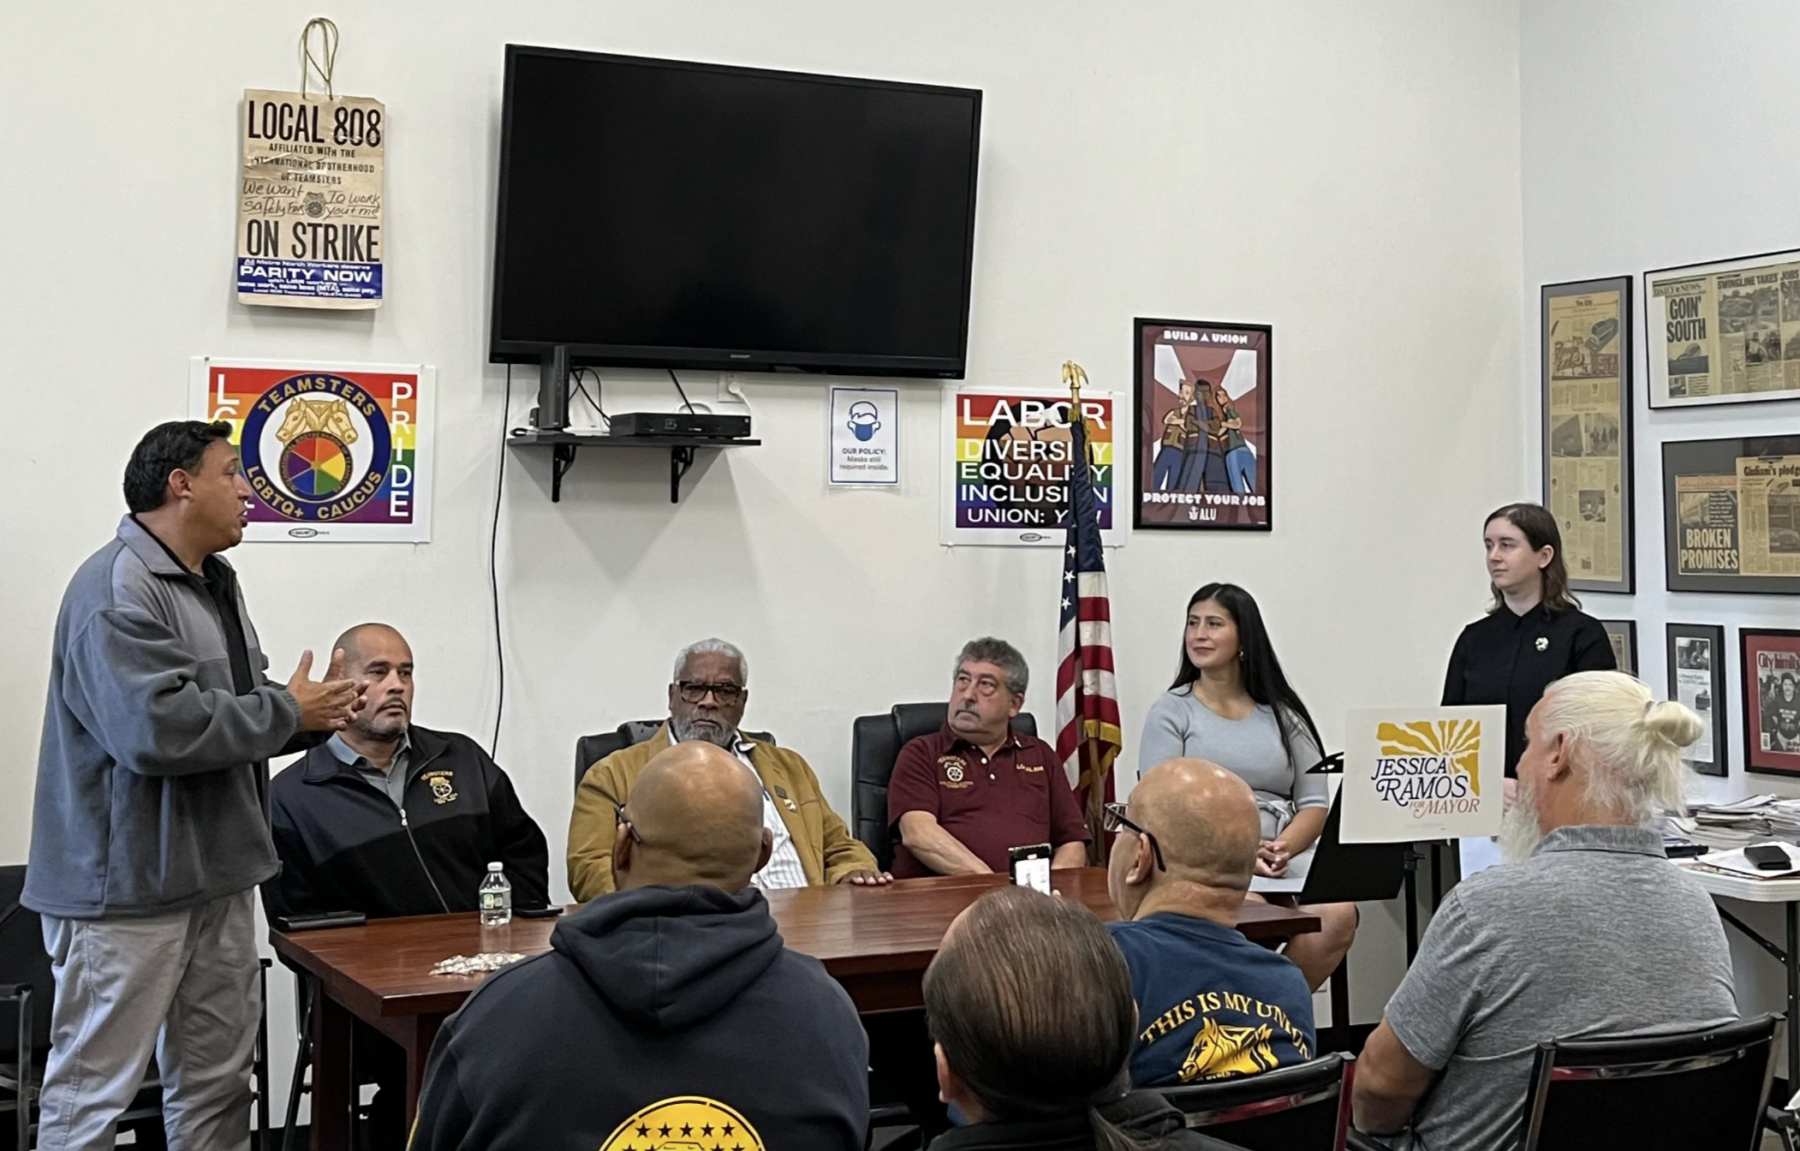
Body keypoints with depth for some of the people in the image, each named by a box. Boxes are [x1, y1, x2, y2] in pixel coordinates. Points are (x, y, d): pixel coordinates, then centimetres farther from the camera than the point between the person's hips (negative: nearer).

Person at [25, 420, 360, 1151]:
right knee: (94, 1087, -2)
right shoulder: (118, 590, -16)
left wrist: (311, 715, 1)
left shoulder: (213, 583, 15)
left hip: (215, 872, 10)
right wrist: (285, 712, -17)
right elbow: (156, 727, -28)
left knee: (216, 1076, 14)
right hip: (129, 883, -9)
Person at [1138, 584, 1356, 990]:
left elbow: (1315, 803, 11)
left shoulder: (1283, 713, 17)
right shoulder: (1171, 711, 8)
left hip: (1287, 856, 3)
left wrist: (1283, 847, -11)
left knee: (1339, 914, -27)